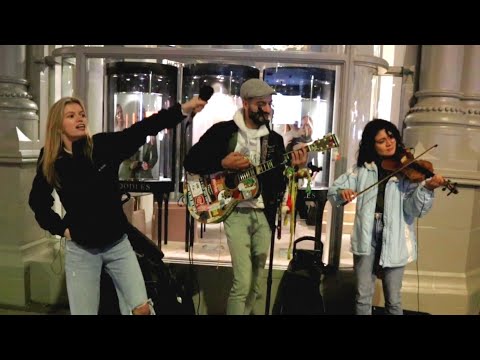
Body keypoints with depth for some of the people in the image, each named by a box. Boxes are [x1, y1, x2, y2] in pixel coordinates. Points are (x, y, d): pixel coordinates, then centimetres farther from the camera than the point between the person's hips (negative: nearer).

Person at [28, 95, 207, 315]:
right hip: (81, 249, 1)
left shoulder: (103, 145, -7)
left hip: (117, 243, 0)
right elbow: (37, 201, 12)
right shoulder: (50, 162, -3)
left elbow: (142, 130, -20)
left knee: (142, 308, -3)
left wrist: (182, 110, -31)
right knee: (83, 311, 8)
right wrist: (61, 228, 1)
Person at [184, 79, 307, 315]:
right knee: (242, 283, -11)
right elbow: (190, 162, -3)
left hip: (264, 214, 5)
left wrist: (294, 167, -13)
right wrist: (223, 163, -16)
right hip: (236, 213, -4)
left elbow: (280, 183, 6)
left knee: (255, 285, 12)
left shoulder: (275, 139, 9)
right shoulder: (223, 131, -1)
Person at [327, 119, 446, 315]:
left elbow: (415, 210, -12)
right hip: (367, 240, 2)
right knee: (363, 298, 9)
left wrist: (426, 188, -31)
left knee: (393, 301, 9)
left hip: (394, 242, -1)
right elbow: (333, 190, 4)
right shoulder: (362, 169, 4)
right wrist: (342, 192, -19)